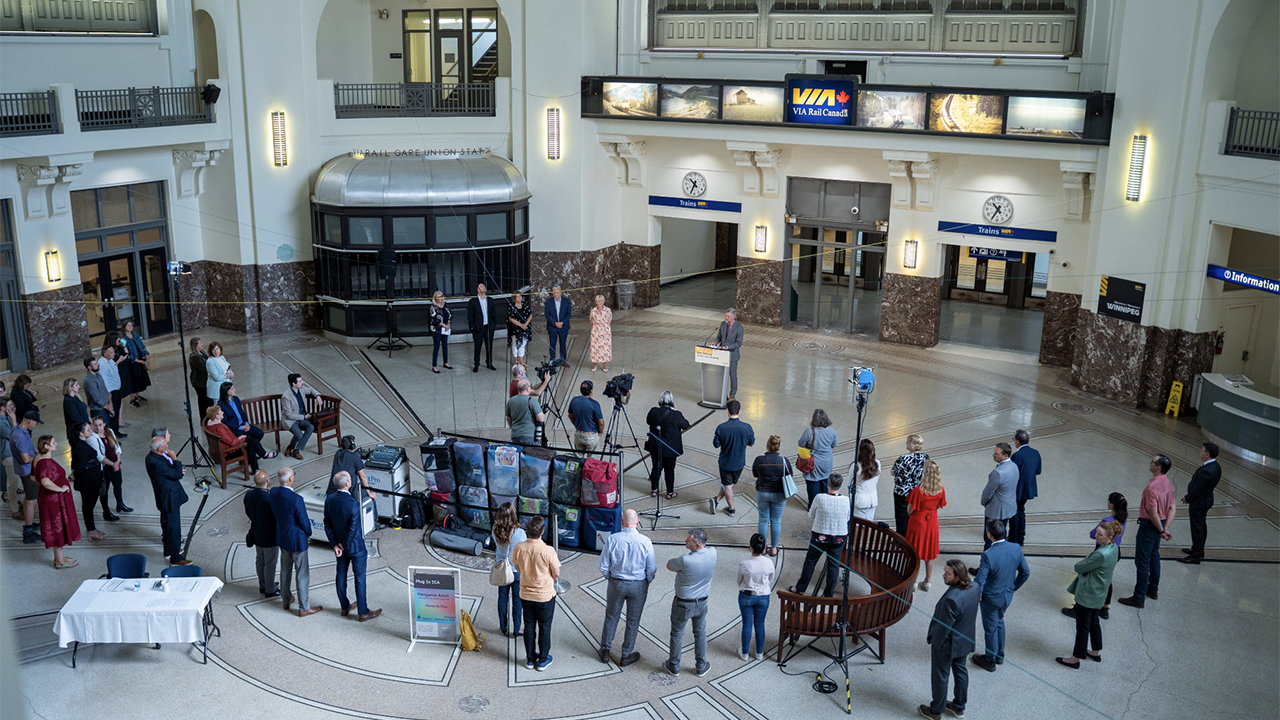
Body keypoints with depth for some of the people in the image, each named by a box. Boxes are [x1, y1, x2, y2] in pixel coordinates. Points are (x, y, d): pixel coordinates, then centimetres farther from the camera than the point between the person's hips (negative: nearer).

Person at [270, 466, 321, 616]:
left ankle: (287, 600, 41)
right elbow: (304, 522, -21)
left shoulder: (273, 492, -10)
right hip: (297, 540, -7)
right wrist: (308, 534, 0)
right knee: (302, 574, 8)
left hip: (282, 537, 7)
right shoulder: (296, 499, -31)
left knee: (285, 569, 24)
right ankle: (304, 608, 19)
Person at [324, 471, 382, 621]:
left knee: (341, 575, 19)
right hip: (355, 546, -7)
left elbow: (327, 524, -4)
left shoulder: (329, 499, -9)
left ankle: (345, 607, 34)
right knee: (360, 578, 6)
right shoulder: (353, 504, -29)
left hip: (339, 543, 7)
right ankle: (363, 612, 15)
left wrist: (335, 545, -1)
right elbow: (353, 529, -25)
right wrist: (343, 546, -9)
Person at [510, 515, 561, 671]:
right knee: (544, 628, 14)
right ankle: (543, 660, 26)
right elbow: (556, 573, -14)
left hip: (525, 594, 3)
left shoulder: (518, 548, -15)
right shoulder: (548, 551, -27)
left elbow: (517, 568, 3)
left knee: (529, 626, 19)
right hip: (545, 595, -3)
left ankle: (530, 659, 32)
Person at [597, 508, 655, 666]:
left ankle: (605, 651, 32)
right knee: (633, 621, 15)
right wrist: (646, 583, 9)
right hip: (639, 585, 0)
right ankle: (626, 656, 28)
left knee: (611, 617, 20)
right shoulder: (645, 542, -18)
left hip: (616, 583, 1)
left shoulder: (612, 539, -16)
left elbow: (603, 567, -8)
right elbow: (652, 569, -9)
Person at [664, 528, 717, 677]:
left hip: (683, 604, -5)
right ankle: (701, 667, 34)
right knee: (700, 633, 22)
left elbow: (669, 565, -14)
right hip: (701, 603, 5)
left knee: (677, 634, 16)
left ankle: (674, 666, 33)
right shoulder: (712, 553, -16)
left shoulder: (685, 561, -34)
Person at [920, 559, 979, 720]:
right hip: (965, 640, 7)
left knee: (940, 676, 13)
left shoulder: (951, 599, -38)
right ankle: (959, 707, 44)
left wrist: (933, 640, -10)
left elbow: (943, 627, -27)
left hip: (947, 644, -7)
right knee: (961, 670, 25)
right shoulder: (974, 588, -13)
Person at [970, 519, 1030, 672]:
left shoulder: (988, 555, -33)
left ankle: (990, 661, 33)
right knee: (999, 622, 28)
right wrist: (1013, 587, 13)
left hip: (991, 598, -6)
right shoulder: (1016, 549, -15)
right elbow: (1025, 572, -2)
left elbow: (979, 580, -26)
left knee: (991, 628, 14)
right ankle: (999, 655, 44)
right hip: (1007, 596, 6)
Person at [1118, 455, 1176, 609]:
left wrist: (1161, 531, -12)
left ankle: (1139, 598, 8)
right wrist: (1166, 528, -2)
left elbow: (1153, 514, -26)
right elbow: (1173, 509, 3)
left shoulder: (1152, 487, -29)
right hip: (1159, 524, 9)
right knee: (1154, 556, 23)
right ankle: (1153, 590, 38)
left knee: (1142, 561, 0)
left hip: (1149, 525, -9)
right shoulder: (1167, 484, 0)